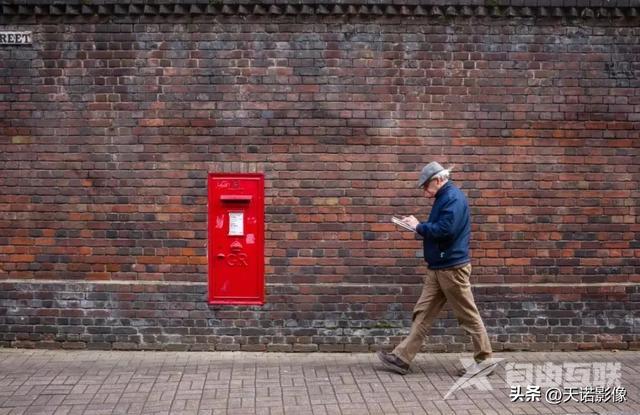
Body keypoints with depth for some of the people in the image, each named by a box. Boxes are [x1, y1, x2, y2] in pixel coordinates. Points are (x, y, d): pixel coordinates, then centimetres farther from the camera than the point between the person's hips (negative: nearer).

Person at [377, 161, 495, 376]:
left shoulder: (453, 198, -15)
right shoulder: (444, 198, 16)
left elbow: (445, 230, -26)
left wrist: (419, 226, -13)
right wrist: (418, 225, 8)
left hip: (452, 268, -10)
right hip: (438, 268, 10)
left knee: (468, 316, 1)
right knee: (422, 313, 8)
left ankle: (484, 360, 13)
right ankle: (402, 358, 10)